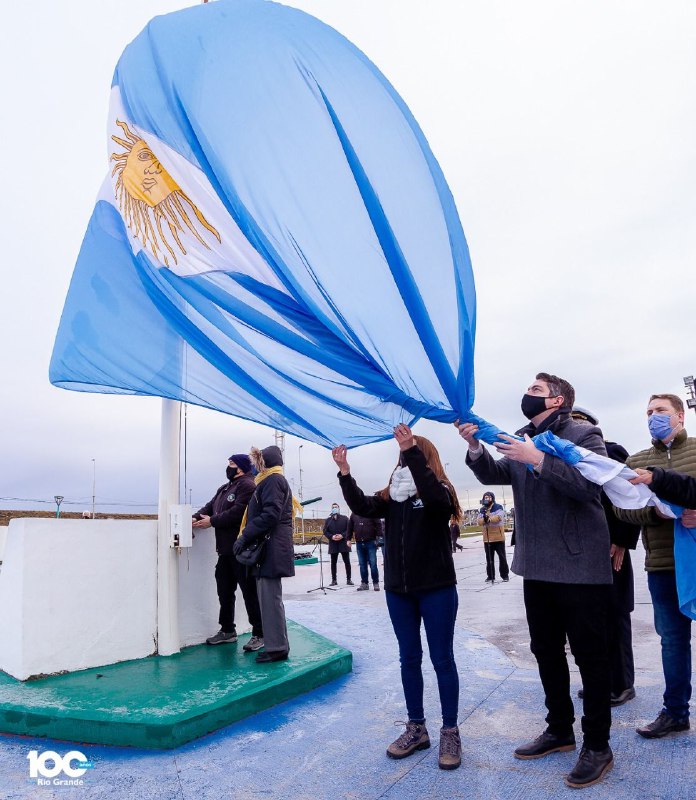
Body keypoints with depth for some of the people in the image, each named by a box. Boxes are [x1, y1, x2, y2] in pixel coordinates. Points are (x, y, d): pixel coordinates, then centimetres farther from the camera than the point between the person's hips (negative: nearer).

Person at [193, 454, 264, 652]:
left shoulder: (247, 485, -11)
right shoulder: (224, 488, 20)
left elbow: (237, 513, -23)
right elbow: (210, 507, 16)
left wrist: (212, 521, -17)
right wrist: (196, 517, -3)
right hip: (225, 549, 9)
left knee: (250, 591, -3)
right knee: (224, 591, 16)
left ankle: (259, 634, 5)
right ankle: (227, 630, 29)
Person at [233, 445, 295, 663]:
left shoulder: (273, 480, -9)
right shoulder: (269, 481, 22)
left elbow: (270, 515, -20)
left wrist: (245, 536, -18)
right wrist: (247, 536, 15)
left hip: (272, 548, -10)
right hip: (268, 548, 10)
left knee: (270, 598, -6)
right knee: (269, 597, 13)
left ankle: (277, 648, 1)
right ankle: (277, 645, 20)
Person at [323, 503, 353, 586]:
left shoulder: (344, 518, 5)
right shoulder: (328, 520, 10)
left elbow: (349, 529, -1)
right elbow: (325, 531, 5)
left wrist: (342, 535, -15)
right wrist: (331, 537, -12)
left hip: (344, 543, -1)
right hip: (333, 544, 2)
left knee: (347, 562, 1)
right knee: (333, 563, 4)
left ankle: (348, 579, 8)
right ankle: (334, 580, 11)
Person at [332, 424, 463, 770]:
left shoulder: (440, 491, -8)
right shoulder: (391, 497, 5)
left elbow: (432, 494, -32)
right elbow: (362, 507, -11)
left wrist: (411, 450, -39)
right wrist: (344, 472, -22)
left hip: (436, 589, -5)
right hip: (398, 590, 5)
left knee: (442, 659, 6)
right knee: (409, 659, 14)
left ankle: (450, 732, 19)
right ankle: (416, 728, 28)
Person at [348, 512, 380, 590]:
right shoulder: (354, 515, 8)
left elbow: (378, 525, -5)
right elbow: (350, 527, 15)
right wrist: (349, 539, 11)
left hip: (370, 542, -3)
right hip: (359, 543, 4)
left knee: (373, 564, -2)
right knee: (362, 564, 8)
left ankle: (376, 583, 8)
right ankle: (364, 583, 16)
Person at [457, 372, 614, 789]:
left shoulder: (584, 435, -9)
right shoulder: (523, 441, 10)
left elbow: (592, 485, -22)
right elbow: (493, 475, 4)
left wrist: (538, 459, -28)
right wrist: (476, 446, -14)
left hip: (579, 566, -7)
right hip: (537, 567, 7)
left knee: (590, 657, 6)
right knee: (546, 651, 17)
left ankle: (598, 746, 21)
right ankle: (560, 730, 35)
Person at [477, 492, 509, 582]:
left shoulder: (498, 507, -2)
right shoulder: (482, 510, 12)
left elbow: (499, 517, -19)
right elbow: (478, 521, 2)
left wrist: (489, 519, -33)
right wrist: (484, 519, -20)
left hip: (498, 537, -4)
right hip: (487, 538, 4)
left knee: (502, 557, 4)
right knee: (489, 558, 7)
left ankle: (505, 575, 15)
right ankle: (490, 576, 13)